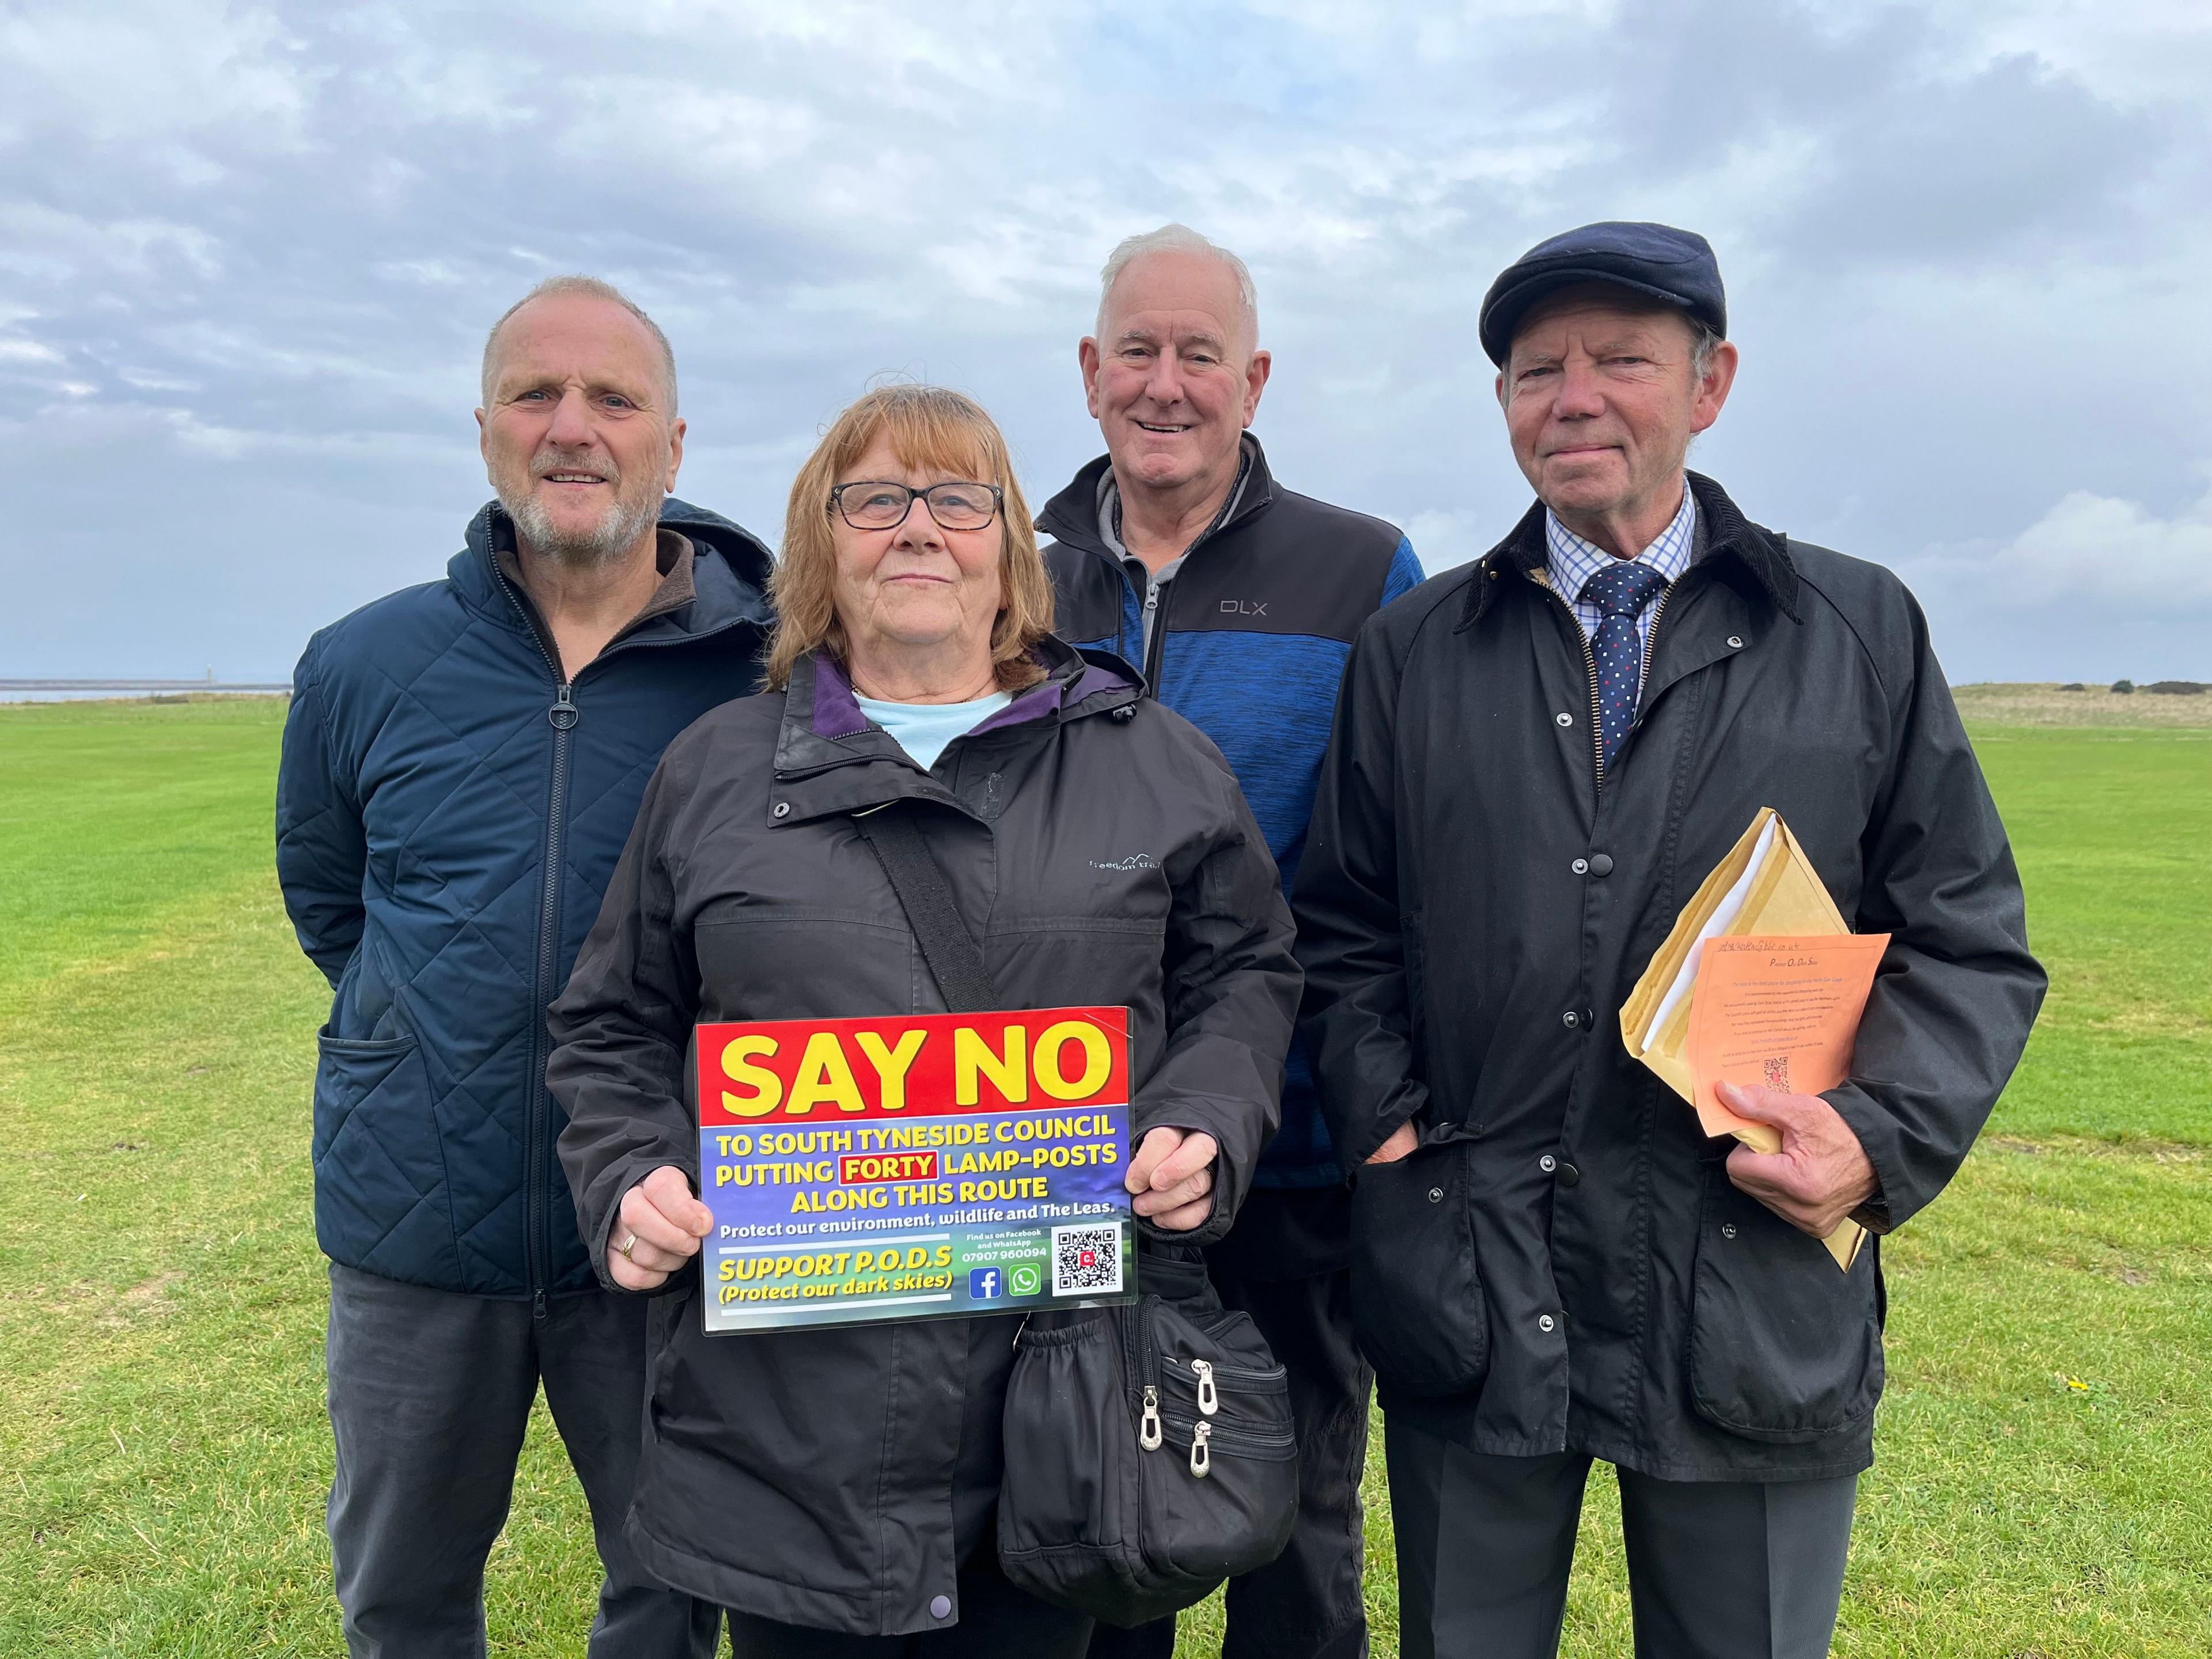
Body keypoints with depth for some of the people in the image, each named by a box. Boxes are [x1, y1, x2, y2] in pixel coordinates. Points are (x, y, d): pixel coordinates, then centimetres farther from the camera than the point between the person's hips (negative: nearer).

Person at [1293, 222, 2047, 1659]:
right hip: (1464, 1285, 1)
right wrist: (1388, 1121, -4)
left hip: (1757, 1297, 0)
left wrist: (1883, 1137, -10)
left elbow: (1970, 944, 5)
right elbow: (1347, 934, 9)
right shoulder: (1413, 651, 6)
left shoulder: (1864, 632, 4)